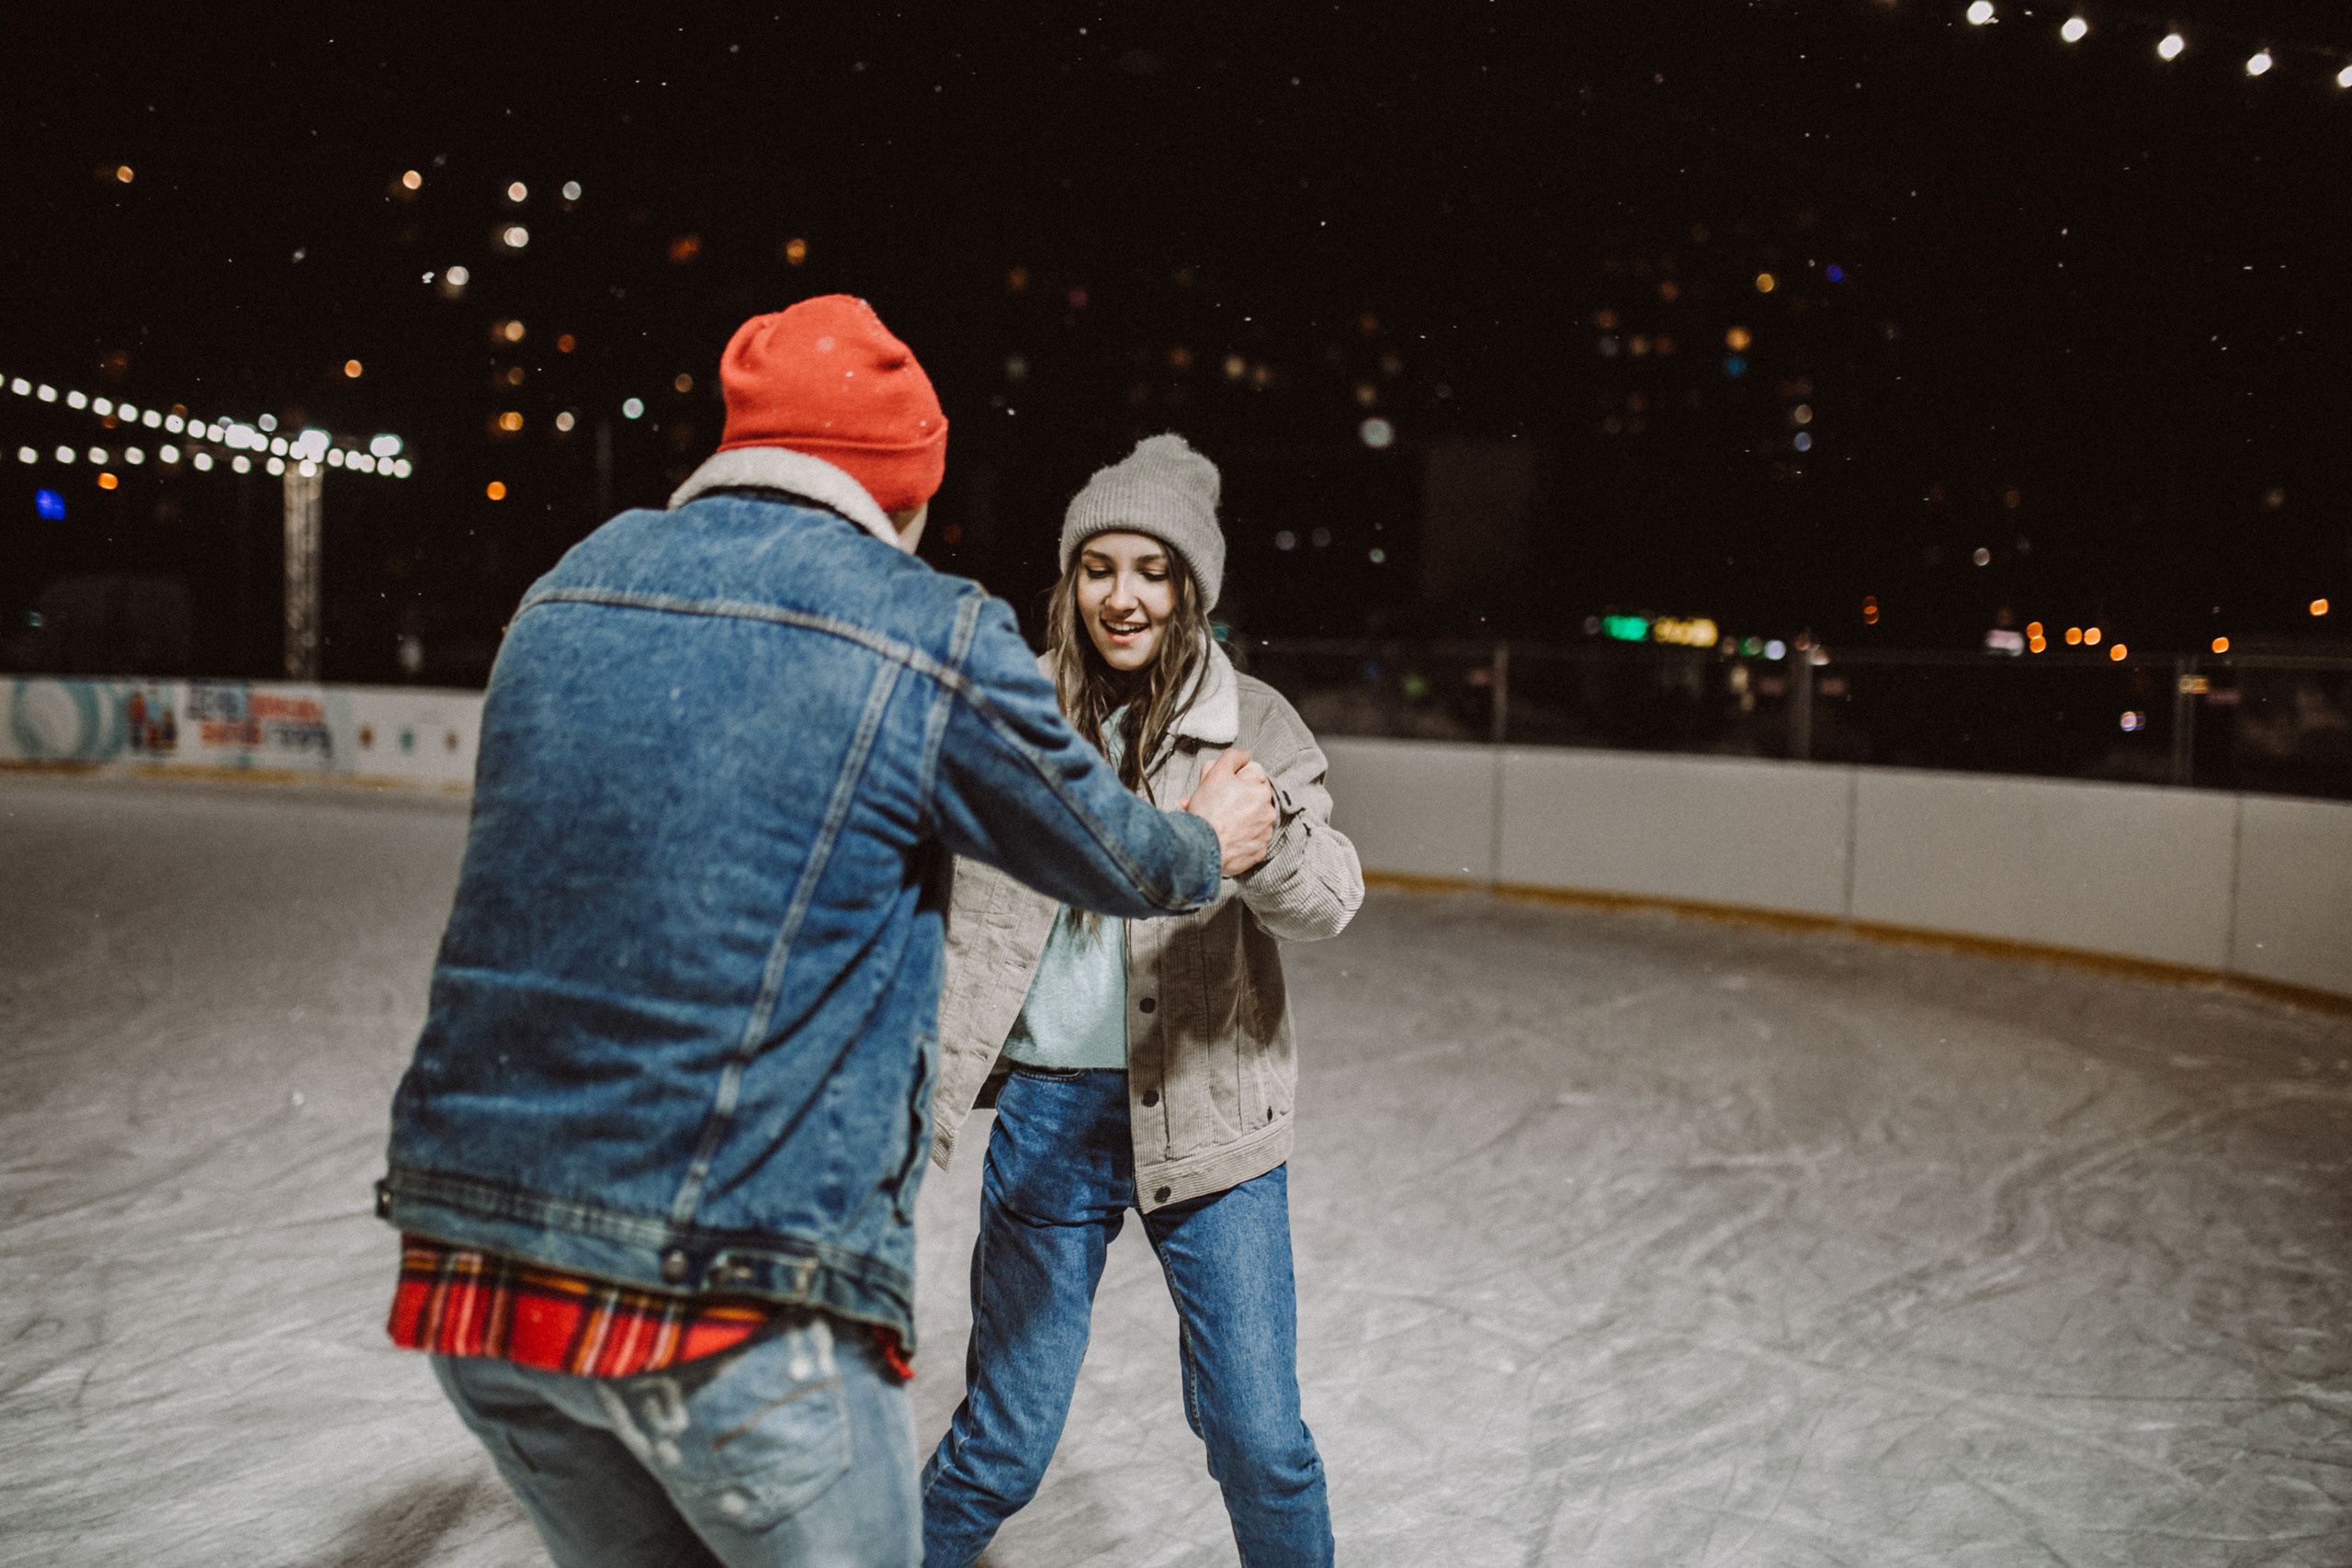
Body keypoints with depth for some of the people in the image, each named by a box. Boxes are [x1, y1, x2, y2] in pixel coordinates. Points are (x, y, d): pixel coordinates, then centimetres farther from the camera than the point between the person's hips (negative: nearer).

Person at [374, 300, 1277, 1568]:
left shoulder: (564, 594, 8)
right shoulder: (930, 635, -9)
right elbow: (1112, 859, 5)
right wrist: (1213, 846, 27)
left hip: (465, 1254, 6)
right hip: (732, 1298, -6)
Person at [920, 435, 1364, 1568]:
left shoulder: (1253, 724, -2)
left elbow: (1330, 904, -16)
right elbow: (969, 935, 4)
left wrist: (1262, 835, -36)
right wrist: (926, 1109, 0)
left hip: (1210, 1117, 0)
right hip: (1049, 1111, 0)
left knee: (1260, 1441, 5)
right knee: (1006, 1443, 9)